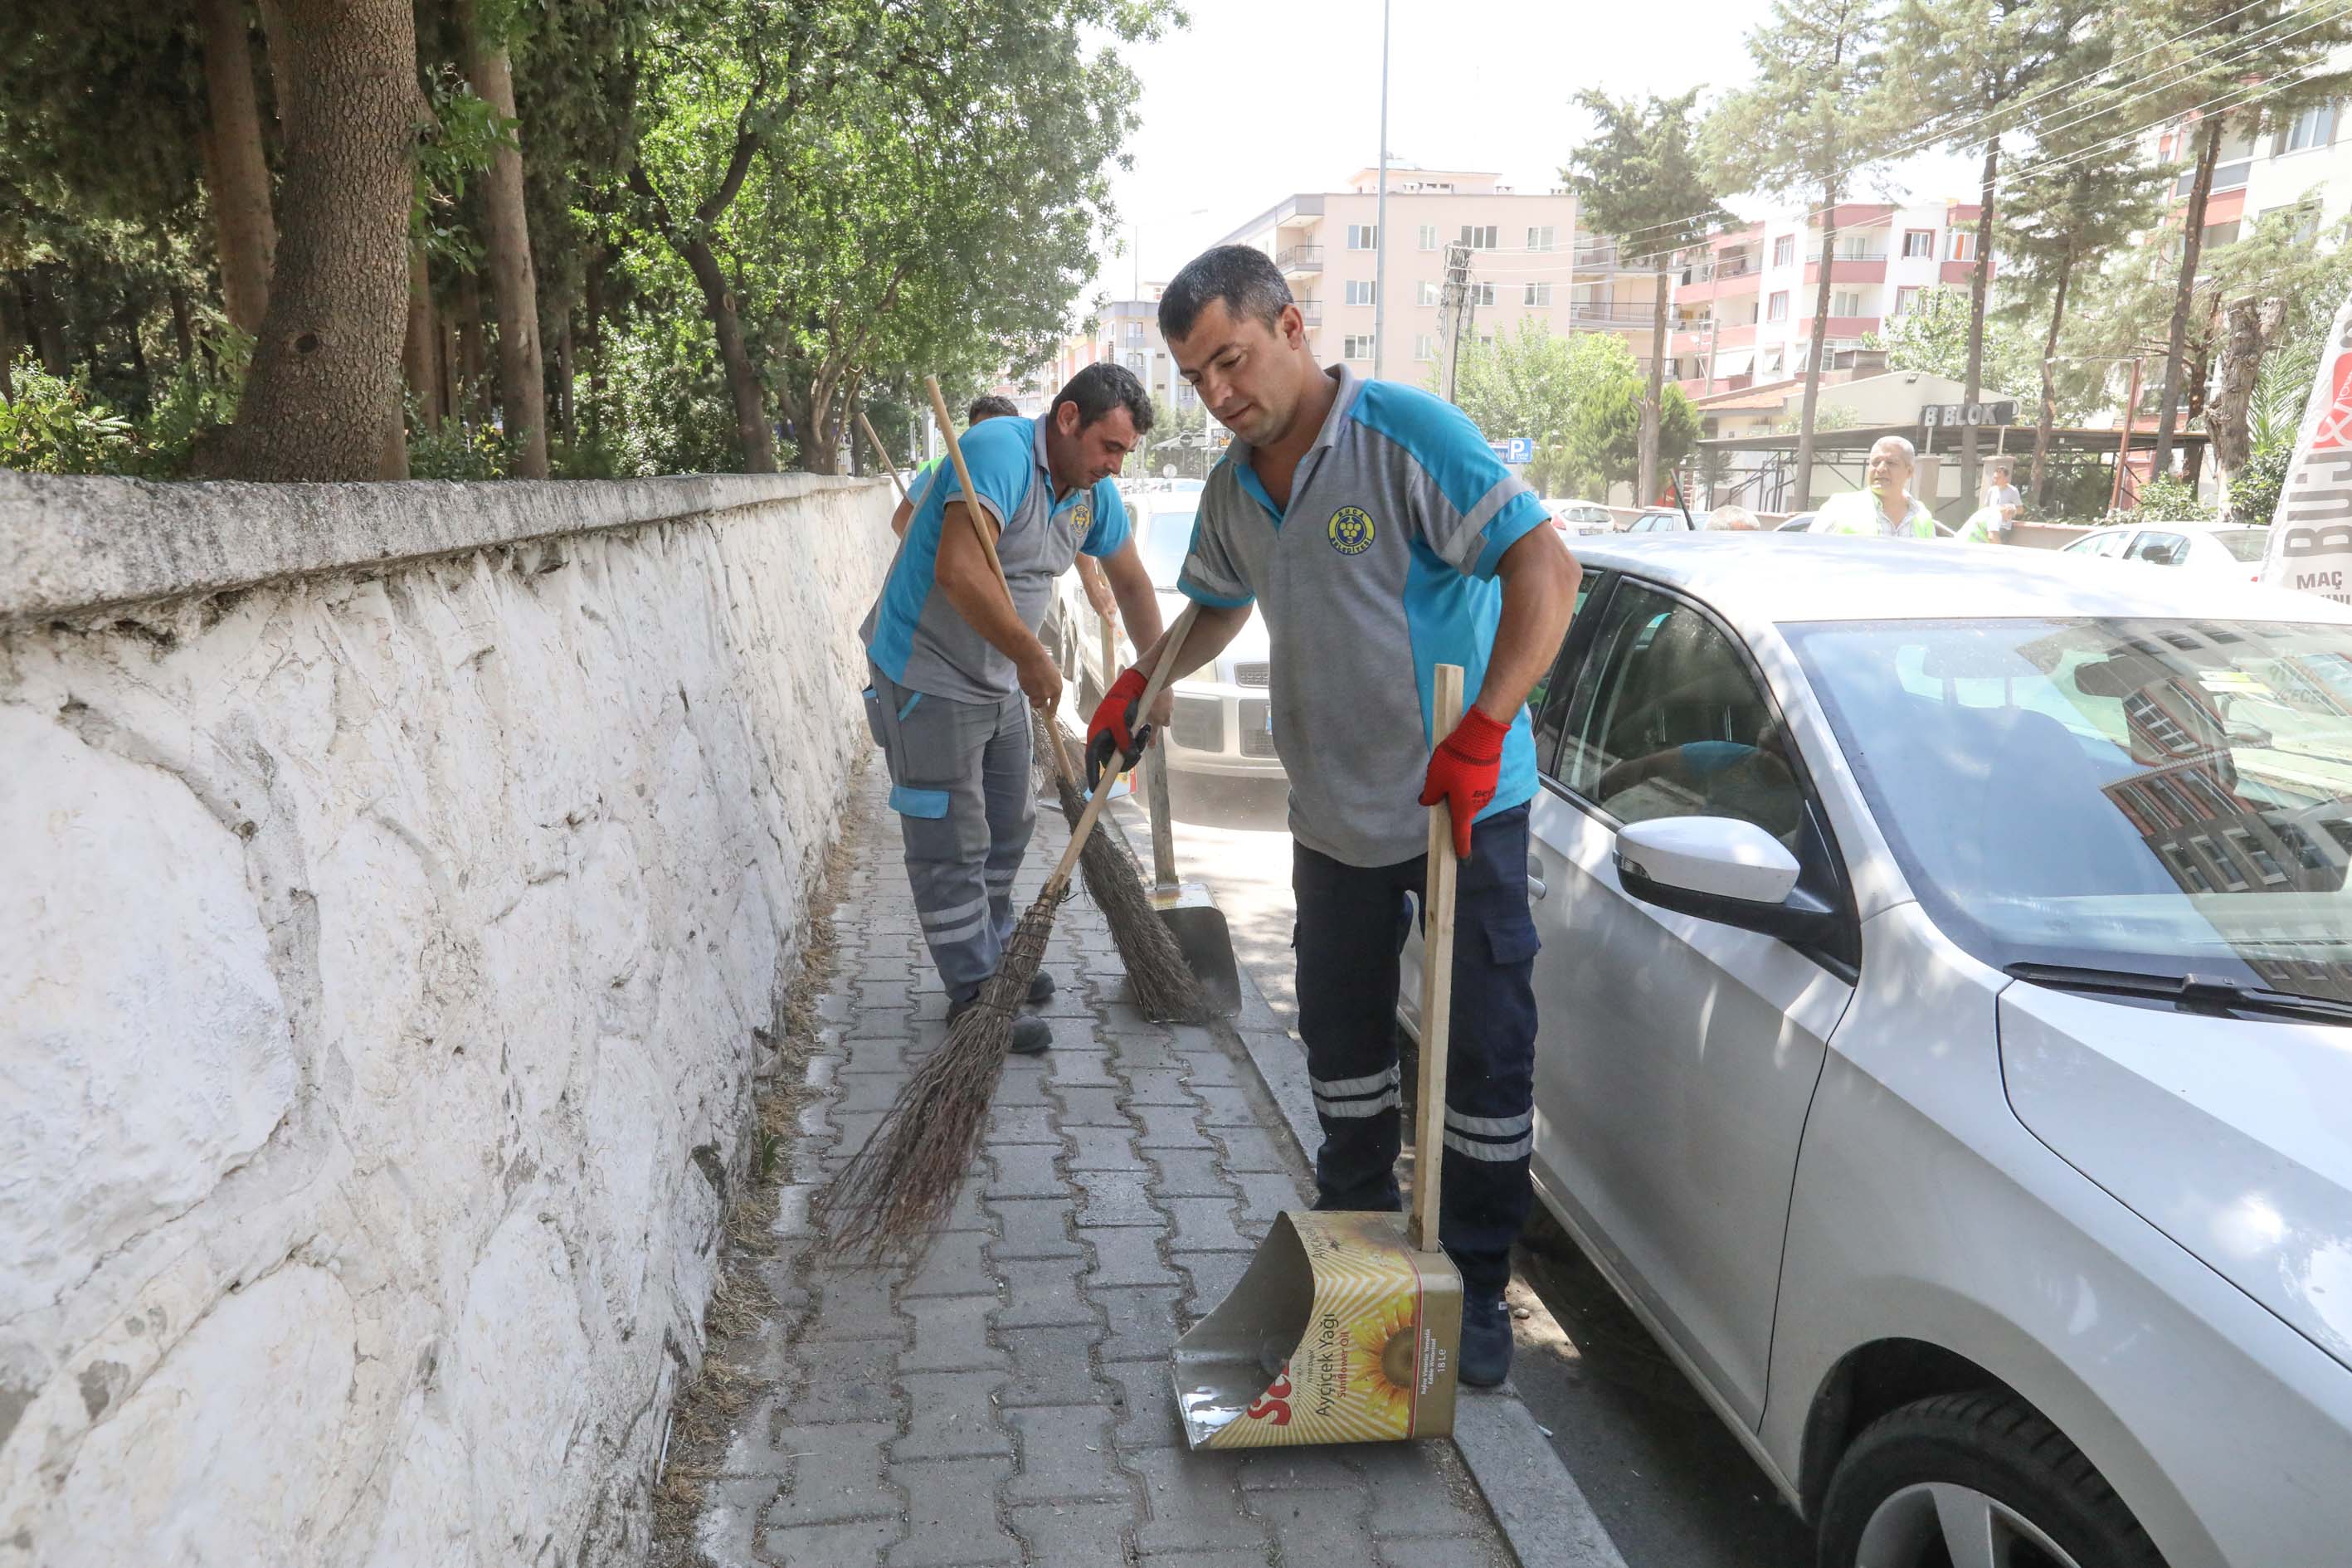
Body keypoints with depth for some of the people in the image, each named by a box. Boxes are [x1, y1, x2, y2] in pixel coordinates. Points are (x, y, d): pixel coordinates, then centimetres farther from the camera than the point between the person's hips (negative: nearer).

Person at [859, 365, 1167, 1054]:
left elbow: (1132, 582, 16)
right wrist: (1034, 658, -29)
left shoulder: (1093, 492, 1)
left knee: (1007, 827, 19)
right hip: (928, 678, -9)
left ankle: (993, 957, 37)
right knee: (952, 845, -1)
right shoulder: (999, 450, -25)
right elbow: (958, 569, -39)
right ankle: (973, 998, 10)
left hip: (1000, 680, 9)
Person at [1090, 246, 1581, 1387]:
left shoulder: (1406, 434, -17)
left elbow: (1545, 566, -24)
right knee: (1342, 1043, 17)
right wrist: (1143, 683, 10)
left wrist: (1482, 732, -34)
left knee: (1488, 1058, 2)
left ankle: (1475, 1284, 20)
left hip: (1466, 806, -6)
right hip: (1334, 814, 7)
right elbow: (1219, 607, 25)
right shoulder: (1235, 487, 5)